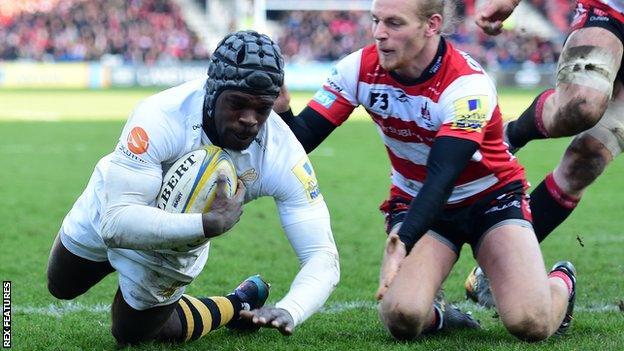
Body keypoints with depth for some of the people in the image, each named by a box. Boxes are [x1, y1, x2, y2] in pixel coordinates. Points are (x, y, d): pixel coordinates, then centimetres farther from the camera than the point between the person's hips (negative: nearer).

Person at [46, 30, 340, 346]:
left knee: (131, 333, 14)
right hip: (109, 207, 0)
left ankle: (237, 308, 34)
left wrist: (288, 312, -56)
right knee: (61, 287, 28)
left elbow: (322, 256, -36)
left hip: (180, 243, 0)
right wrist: (211, 224, -58)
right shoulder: (163, 117, -44)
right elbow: (116, 222, -48)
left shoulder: (281, 152, -35)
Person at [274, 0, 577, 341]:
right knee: (401, 319, -26)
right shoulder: (360, 68, -13)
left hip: (491, 198, -3)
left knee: (531, 324, -20)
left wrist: (403, 243, -51)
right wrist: (281, 110, -37)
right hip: (415, 201, 3)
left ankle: (561, 281, 17)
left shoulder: (467, 85, -27)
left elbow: (442, 178, -36)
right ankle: (433, 316, 12)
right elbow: (302, 138, -13)